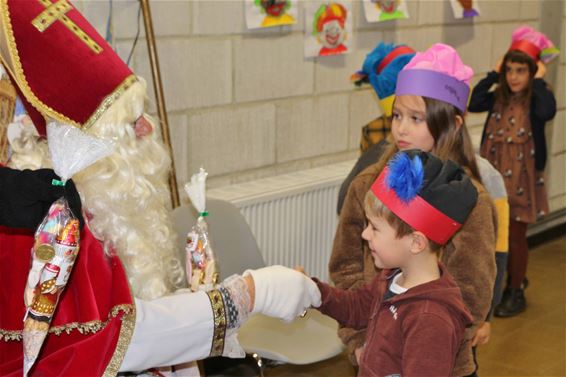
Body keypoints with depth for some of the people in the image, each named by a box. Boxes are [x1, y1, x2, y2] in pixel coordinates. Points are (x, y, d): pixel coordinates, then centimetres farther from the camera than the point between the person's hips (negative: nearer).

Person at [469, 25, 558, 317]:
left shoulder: (537, 99, -9)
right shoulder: (498, 97, 3)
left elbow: (547, 113, -32)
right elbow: (473, 104, -15)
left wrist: (539, 81, -20)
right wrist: (493, 74, -9)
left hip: (520, 178, -4)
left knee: (515, 237, 6)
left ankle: (516, 292, 20)